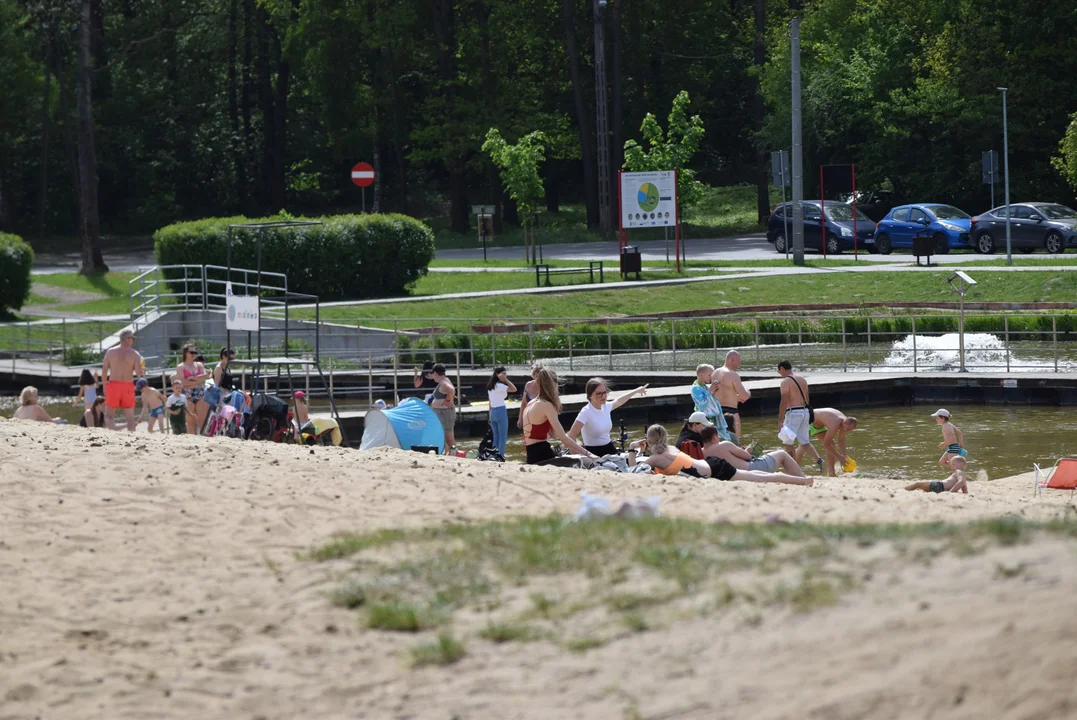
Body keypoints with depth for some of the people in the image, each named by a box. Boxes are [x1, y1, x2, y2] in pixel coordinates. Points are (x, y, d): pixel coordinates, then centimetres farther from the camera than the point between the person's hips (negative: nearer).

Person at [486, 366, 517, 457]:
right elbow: (514, 389, -22)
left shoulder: (490, 386, 13)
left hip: (493, 412, 8)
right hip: (501, 411, -8)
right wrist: (506, 380, -15)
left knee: (496, 438, 13)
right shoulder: (499, 386, -13)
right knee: (503, 438, -4)